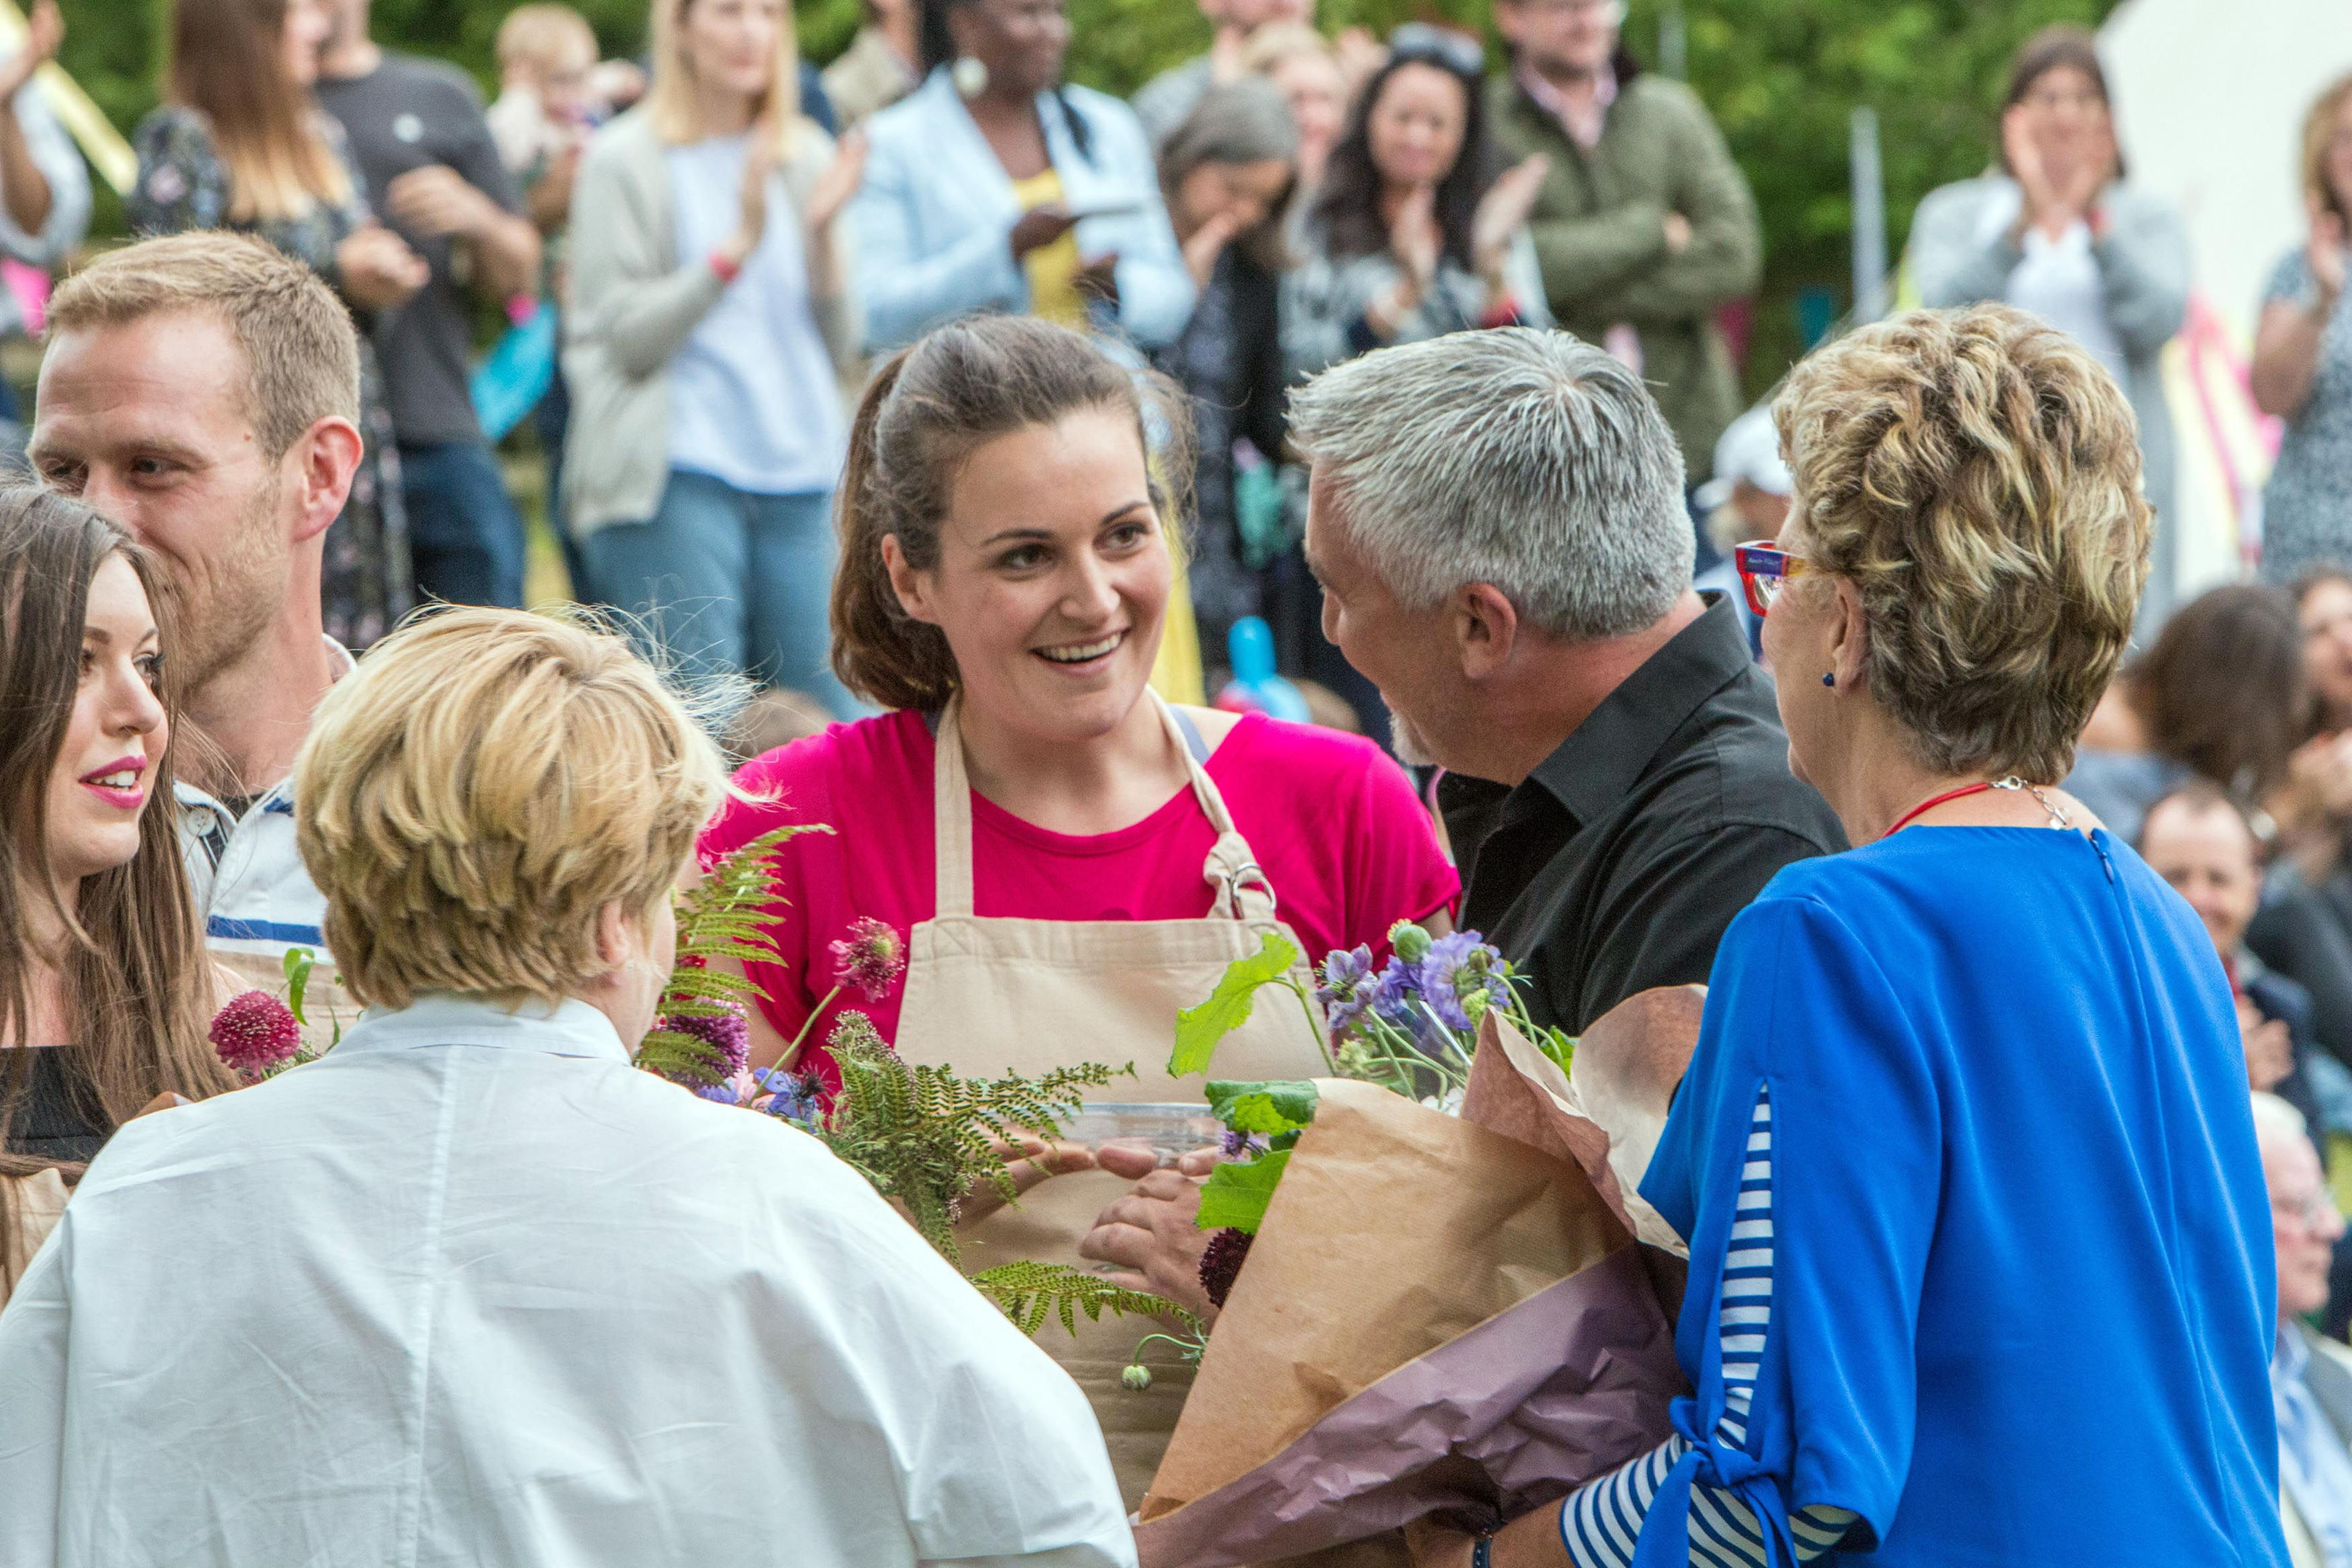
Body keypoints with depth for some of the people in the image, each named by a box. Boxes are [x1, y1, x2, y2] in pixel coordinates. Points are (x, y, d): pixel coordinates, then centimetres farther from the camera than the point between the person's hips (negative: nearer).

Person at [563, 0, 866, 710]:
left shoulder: (808, 158, 14)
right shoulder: (625, 160, 1)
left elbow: (840, 348, 11)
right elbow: (624, 337, -7)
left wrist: (821, 233, -5)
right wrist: (739, 243, -14)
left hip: (801, 477, 5)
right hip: (674, 483, -5)